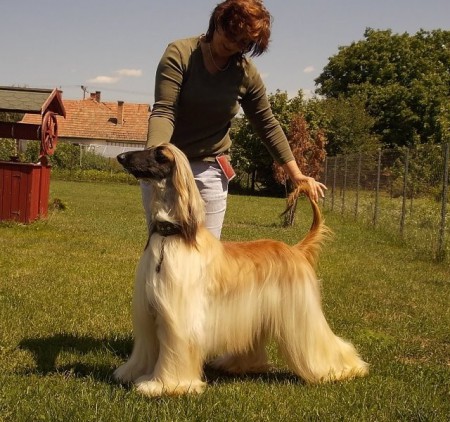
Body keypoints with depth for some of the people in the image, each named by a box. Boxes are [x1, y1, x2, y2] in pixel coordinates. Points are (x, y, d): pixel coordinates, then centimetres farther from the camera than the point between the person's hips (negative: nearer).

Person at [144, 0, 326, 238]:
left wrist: (295, 173, 4)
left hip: (210, 171, 2)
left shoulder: (246, 73, -3)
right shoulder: (180, 53, -12)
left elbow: (268, 125, 7)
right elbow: (164, 111, -20)